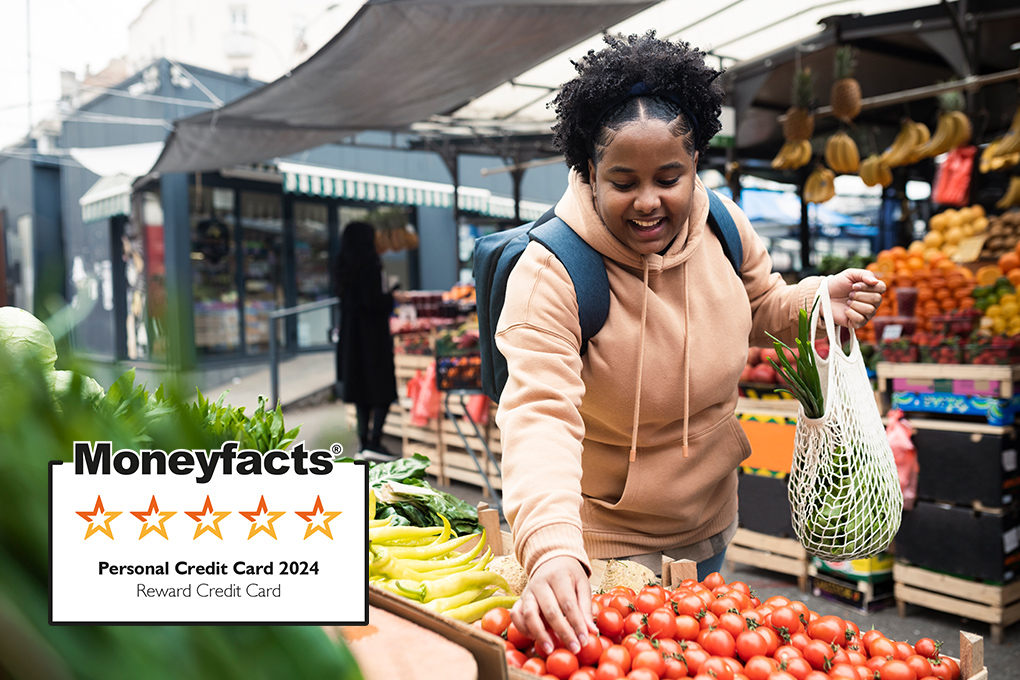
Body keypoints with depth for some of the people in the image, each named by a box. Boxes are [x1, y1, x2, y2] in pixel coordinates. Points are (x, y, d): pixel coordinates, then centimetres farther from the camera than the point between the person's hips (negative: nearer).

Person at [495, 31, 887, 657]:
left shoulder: (722, 227, -11)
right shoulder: (549, 275, -29)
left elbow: (758, 308, 9)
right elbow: (540, 416, -39)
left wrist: (820, 300, -12)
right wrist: (551, 552, -53)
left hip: (712, 522, 6)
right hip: (605, 544, -5)